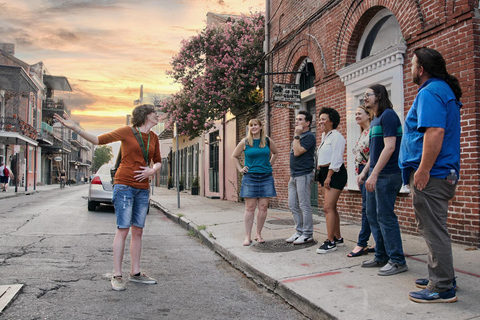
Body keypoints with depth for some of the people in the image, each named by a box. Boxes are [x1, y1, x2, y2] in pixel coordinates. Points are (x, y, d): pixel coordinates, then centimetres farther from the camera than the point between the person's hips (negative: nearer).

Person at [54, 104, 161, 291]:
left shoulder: (153, 138, 12)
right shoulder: (127, 132, -2)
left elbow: (158, 162, 20)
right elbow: (98, 140, 0)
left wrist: (152, 170, -2)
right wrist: (75, 128, -10)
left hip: (143, 188, 5)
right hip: (124, 185, -5)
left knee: (138, 231, 7)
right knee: (123, 230, -7)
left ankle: (135, 272, 17)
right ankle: (117, 276, 1)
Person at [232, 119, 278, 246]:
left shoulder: (268, 141, 7)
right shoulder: (245, 142, 2)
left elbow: (275, 153, 25)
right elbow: (234, 156, 13)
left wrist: (270, 164, 14)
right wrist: (240, 169, 4)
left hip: (266, 177, 2)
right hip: (250, 177, -2)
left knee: (263, 207, 1)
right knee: (250, 207, -2)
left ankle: (258, 234, 15)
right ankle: (248, 236, 4)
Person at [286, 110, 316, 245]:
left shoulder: (309, 136, -9)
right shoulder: (298, 136, 20)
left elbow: (297, 152, -20)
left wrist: (296, 135, -14)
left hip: (304, 175, -9)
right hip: (294, 175, 10)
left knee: (304, 206, -5)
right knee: (293, 205, 11)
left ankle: (307, 234, 4)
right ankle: (299, 231, 20)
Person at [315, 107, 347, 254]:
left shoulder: (336, 136, -11)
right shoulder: (324, 135, 18)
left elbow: (336, 159, -17)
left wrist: (328, 177, -19)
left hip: (335, 174, -10)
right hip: (326, 173, 10)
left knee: (328, 207, -13)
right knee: (331, 207, 13)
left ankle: (330, 242, -9)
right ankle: (338, 238, 23)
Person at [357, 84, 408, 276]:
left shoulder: (388, 116, -10)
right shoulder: (375, 120, 19)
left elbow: (389, 147, -20)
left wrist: (374, 174, -23)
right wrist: (364, 172, 18)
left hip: (387, 175, -10)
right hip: (374, 175, 10)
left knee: (385, 217, -6)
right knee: (372, 216, 12)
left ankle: (397, 261, 5)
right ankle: (381, 257, 22)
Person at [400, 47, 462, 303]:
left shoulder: (430, 92, -14)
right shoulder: (446, 90, 20)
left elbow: (435, 132, -26)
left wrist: (423, 170, -25)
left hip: (430, 174, -11)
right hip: (444, 172, 11)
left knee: (433, 230, -4)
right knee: (433, 228, 19)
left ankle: (442, 288, 5)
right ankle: (441, 278, 29)